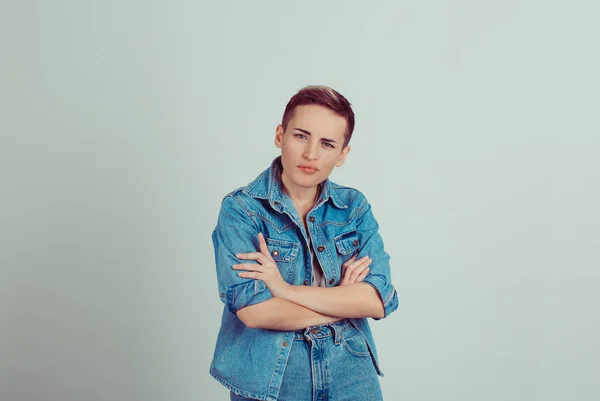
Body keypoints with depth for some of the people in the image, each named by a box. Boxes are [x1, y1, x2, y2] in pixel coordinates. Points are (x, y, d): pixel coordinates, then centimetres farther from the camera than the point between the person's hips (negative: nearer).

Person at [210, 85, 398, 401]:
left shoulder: (355, 208, -2)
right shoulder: (240, 209, -11)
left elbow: (380, 300, -12)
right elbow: (253, 311, -21)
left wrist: (285, 289, -18)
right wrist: (345, 300, -13)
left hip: (351, 374, 3)